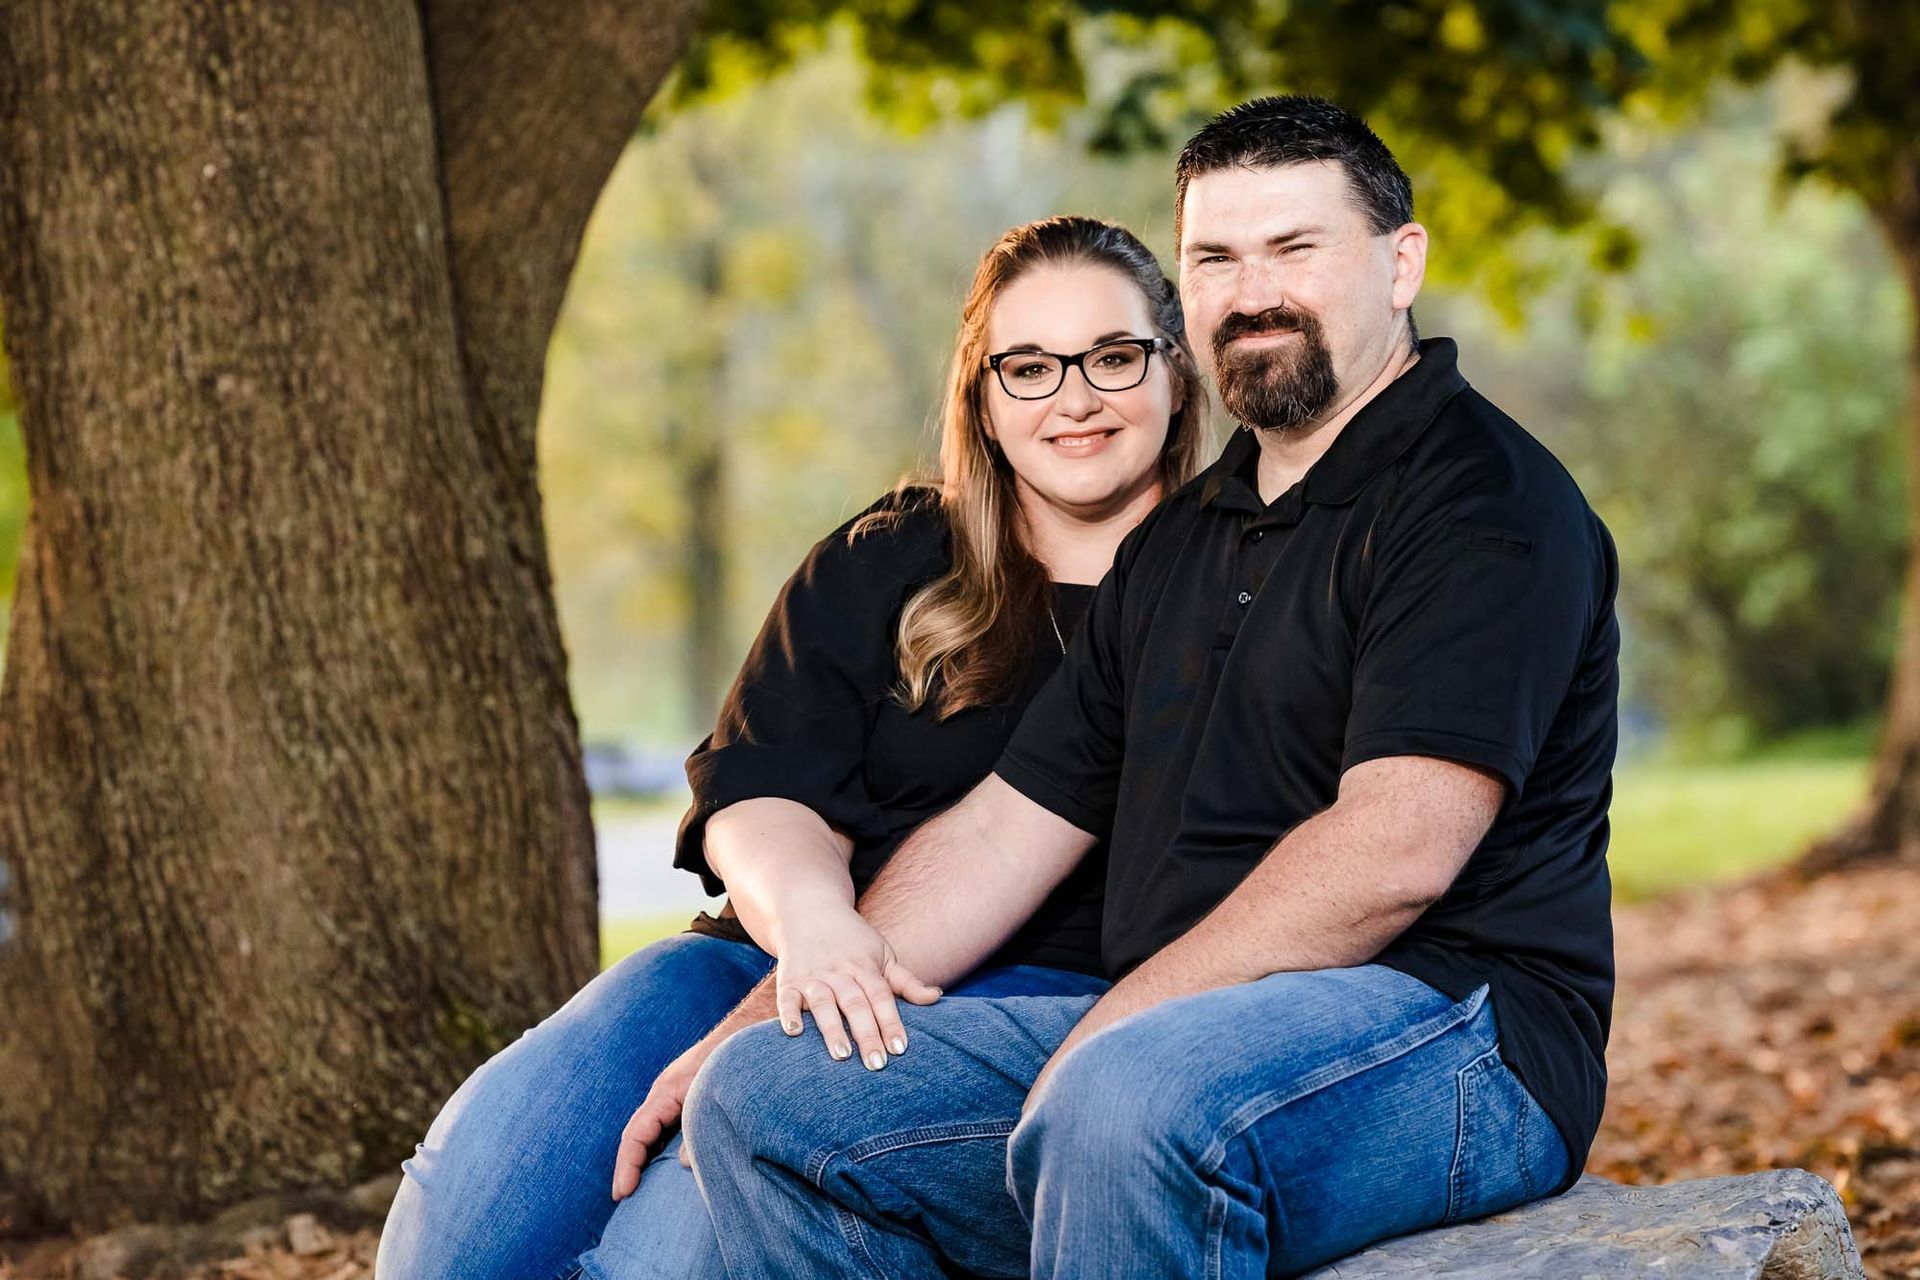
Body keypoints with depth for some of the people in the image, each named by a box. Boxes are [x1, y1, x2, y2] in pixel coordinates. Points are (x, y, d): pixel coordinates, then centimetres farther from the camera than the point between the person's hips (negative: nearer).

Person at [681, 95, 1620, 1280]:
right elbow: (1009, 825, 20)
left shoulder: (1484, 497, -7)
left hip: (1448, 1026, -8)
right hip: (1157, 1032, 8)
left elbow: (1395, 851, -19)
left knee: (1131, 1101, -39)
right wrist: (765, 1026, 11)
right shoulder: (1178, 540, 22)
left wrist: (1109, 1034, -18)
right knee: (764, 1101, -7)